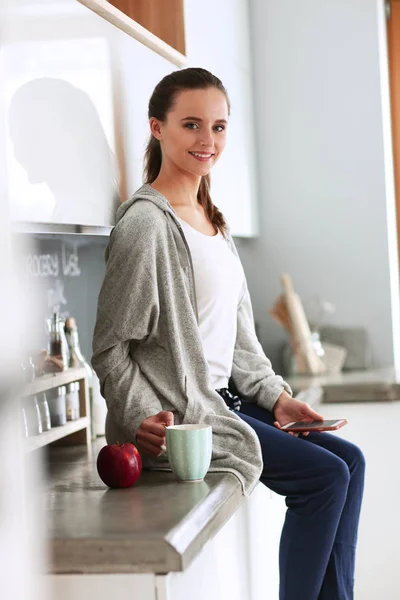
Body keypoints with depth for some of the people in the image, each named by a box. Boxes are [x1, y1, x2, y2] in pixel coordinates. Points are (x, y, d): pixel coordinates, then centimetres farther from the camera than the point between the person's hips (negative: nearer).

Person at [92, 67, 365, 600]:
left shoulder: (211, 220, 13)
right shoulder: (146, 224, -15)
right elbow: (111, 347, -15)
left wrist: (276, 396, 8)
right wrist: (144, 418, -26)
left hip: (225, 399, 9)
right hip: (181, 416, -9)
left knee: (350, 461, 6)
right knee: (325, 476, -12)